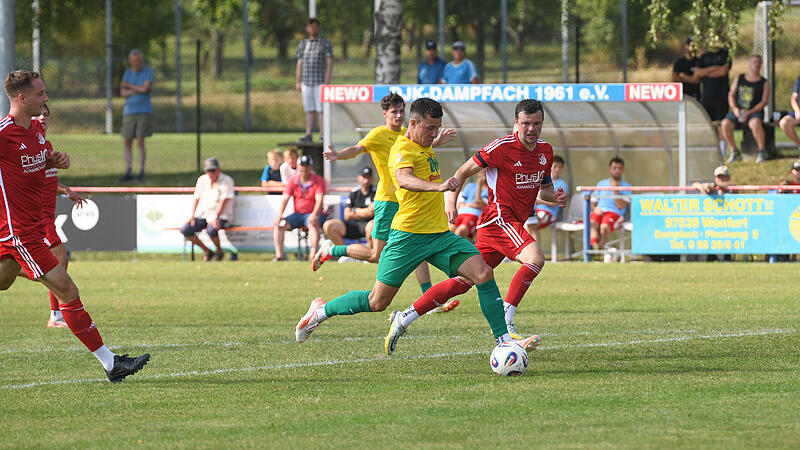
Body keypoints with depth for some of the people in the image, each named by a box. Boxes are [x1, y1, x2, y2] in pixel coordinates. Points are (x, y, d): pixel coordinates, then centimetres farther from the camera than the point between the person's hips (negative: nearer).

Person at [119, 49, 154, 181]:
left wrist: (127, 85, -4)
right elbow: (123, 93, 0)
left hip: (144, 112, -4)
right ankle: (128, 172, 6)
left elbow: (145, 88, -15)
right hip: (129, 112, 4)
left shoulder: (148, 71, -1)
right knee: (127, 142, 1)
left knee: (140, 142, -9)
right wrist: (139, 90, -11)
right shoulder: (127, 73, 10)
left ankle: (141, 172, -4)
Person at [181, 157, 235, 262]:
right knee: (185, 230, -14)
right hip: (203, 215, 6)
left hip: (222, 216, -6)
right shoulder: (202, 180, 8)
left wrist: (216, 217, -29)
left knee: (211, 230, -38)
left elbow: (224, 201, -18)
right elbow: (196, 198, 9)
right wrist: (192, 215, -5)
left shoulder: (226, 181, -9)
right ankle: (207, 251, 2)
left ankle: (219, 252, -6)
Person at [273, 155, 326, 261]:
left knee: (313, 223, -38)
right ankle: (279, 255, -20)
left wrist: (314, 215, -36)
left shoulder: (318, 181, -5)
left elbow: (319, 200, -17)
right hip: (297, 214, 4)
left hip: (313, 214, -4)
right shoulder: (292, 181, 5)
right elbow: (285, 199, -3)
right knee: (278, 223, -18)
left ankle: (313, 255, -42)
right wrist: (279, 215, -20)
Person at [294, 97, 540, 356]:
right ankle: (321, 311, 22)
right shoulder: (402, 149, -12)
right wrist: (438, 186, -51)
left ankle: (504, 340, -11)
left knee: (483, 273, -12)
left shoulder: (425, 148, 16)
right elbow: (404, 179, -36)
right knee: (377, 302, -1)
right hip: (409, 235, -7)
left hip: (440, 235, 7)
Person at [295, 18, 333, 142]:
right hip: (306, 81, 4)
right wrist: (297, 82, 11)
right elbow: (299, 63, 17)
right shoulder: (303, 44, 15)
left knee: (321, 109, -7)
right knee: (309, 110, 5)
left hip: (320, 81, -4)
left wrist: (327, 81, -13)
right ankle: (308, 135, 5)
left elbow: (329, 63, -4)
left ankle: (323, 136, -6)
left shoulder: (325, 43, 1)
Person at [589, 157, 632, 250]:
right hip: (599, 211, 2)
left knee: (604, 227, -38)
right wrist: (594, 208, -1)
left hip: (615, 213, -2)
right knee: (593, 223, -35)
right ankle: (594, 245, -55)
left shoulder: (626, 186, 11)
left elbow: (620, 206, -2)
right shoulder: (601, 183, 24)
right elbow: (593, 202, 22)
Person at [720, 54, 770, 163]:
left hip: (754, 112, -3)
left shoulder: (764, 83, 6)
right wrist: (734, 108, -8)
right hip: (737, 111, 3)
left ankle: (762, 152, -21)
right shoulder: (739, 79, 14)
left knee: (755, 123, -38)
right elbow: (731, 95, 12)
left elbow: (764, 101, -3)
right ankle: (734, 152, -9)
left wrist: (749, 112, -15)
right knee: (725, 124, -26)